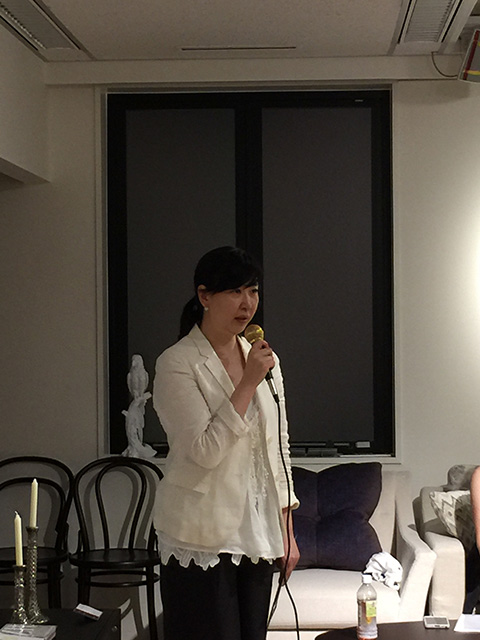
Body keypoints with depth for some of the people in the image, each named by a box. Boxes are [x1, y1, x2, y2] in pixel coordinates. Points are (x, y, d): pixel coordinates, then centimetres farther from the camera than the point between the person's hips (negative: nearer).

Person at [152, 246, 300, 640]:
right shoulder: (177, 364, -10)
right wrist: (248, 384, -19)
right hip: (202, 537, -6)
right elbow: (204, 451, -18)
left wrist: (287, 531, 12)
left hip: (258, 531, 6)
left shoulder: (264, 359, 9)